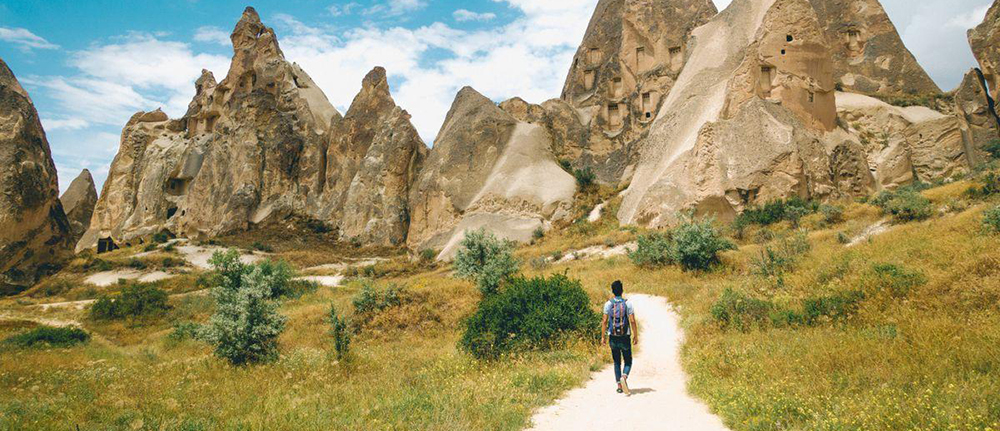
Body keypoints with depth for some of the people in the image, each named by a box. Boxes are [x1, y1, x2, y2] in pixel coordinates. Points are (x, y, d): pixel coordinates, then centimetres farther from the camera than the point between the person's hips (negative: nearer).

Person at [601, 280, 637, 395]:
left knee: (617, 362, 14)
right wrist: (636, 336, 2)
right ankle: (624, 377, -17)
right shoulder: (628, 304, -5)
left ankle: (619, 385, 10)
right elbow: (632, 321, -7)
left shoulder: (608, 304, -2)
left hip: (613, 337, 1)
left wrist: (603, 337, 3)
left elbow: (604, 321, -4)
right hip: (625, 337, -1)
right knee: (628, 361, 10)